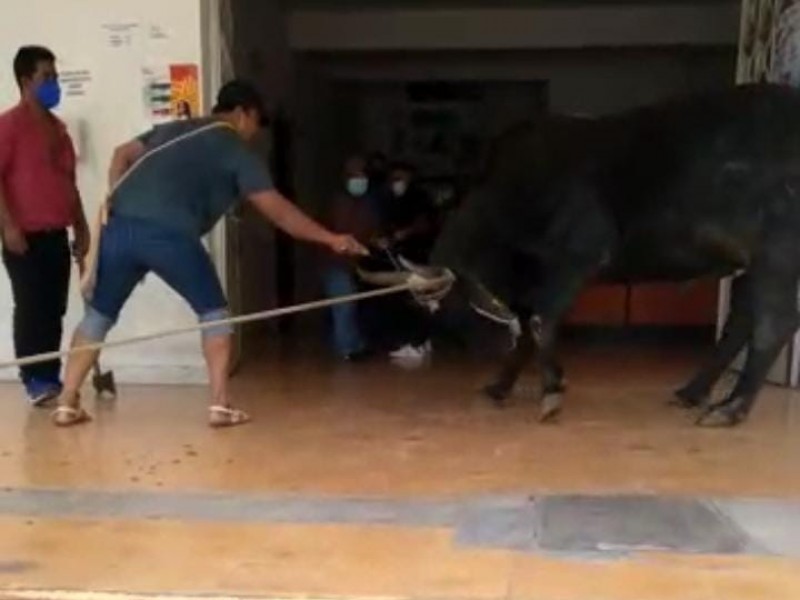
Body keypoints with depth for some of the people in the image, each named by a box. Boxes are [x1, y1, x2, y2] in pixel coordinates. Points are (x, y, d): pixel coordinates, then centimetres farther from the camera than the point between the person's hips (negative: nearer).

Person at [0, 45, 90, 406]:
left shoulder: (57, 127, 17)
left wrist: (80, 227, 18)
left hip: (56, 235, 7)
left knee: (54, 310, 8)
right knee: (30, 308, -4)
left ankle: (51, 378, 15)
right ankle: (34, 380, 2)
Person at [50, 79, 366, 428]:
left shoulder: (174, 130, 31)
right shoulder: (236, 151, 13)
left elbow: (123, 154, 24)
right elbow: (278, 211, 8)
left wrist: (118, 203, 18)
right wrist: (331, 239, 12)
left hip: (121, 226, 5)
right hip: (169, 234, -5)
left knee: (99, 313, 20)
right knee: (213, 312, 13)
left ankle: (67, 404, 19)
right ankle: (220, 406, 8)